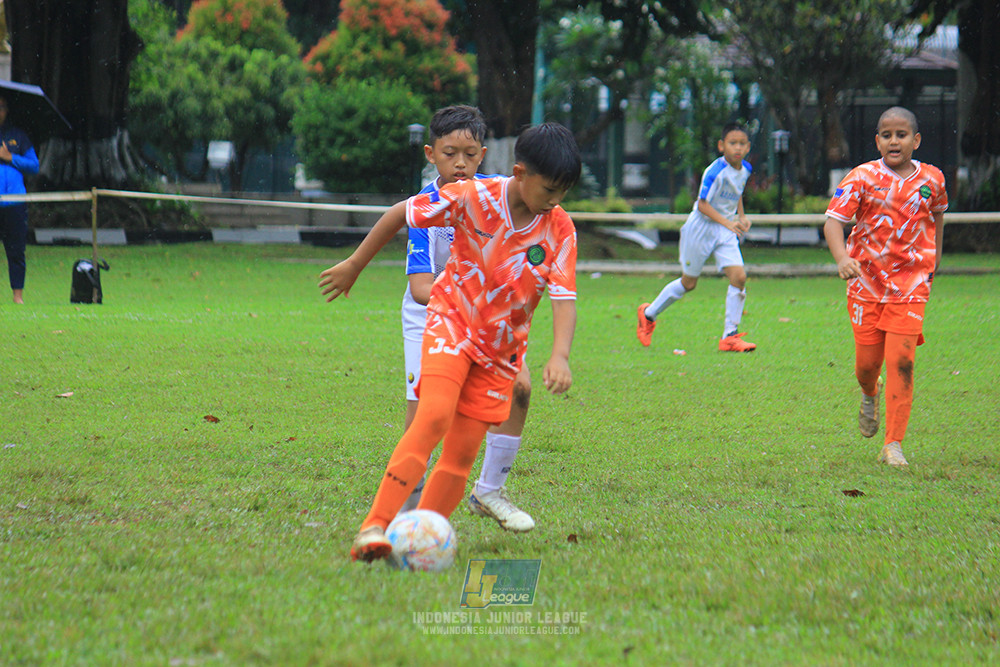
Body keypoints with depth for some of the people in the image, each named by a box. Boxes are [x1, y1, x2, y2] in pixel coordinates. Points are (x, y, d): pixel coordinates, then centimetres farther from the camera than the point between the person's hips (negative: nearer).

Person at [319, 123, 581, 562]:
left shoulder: (559, 230, -10)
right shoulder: (473, 197, -16)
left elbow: (564, 298, -15)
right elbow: (401, 213, -4)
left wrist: (559, 356, -32)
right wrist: (354, 265, 4)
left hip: (501, 346, 4)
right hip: (452, 323, -4)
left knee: (463, 451, -1)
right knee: (434, 415, -25)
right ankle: (375, 527, -29)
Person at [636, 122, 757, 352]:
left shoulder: (745, 170, 1)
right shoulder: (715, 171, -23)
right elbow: (703, 204, -24)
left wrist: (741, 217, 8)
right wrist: (728, 222, -33)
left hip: (725, 233, 6)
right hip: (701, 229, -6)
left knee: (739, 276, -11)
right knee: (689, 282, 6)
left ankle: (730, 336, -4)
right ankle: (649, 314, 31)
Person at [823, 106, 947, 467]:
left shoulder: (931, 179, -1)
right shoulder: (863, 177, -10)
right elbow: (833, 220, -19)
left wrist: (934, 260, 26)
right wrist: (842, 259, -37)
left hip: (910, 283, 0)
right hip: (866, 280, 0)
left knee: (901, 361, -11)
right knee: (867, 361, 7)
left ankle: (893, 445, -6)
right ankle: (870, 396, 45)